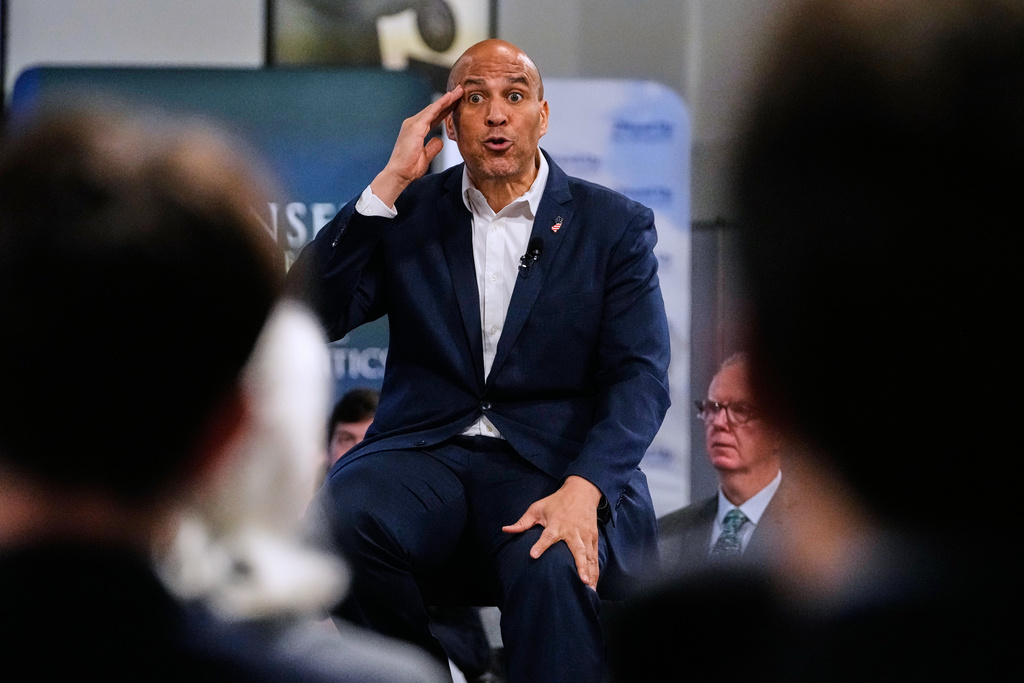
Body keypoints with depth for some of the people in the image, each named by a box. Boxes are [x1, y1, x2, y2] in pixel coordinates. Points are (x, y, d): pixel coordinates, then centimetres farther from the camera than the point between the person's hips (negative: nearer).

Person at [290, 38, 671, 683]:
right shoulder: (408, 213, 14)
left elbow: (641, 376, -2)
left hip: (550, 461, -2)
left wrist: (582, 489, -22)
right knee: (339, 518, -32)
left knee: (552, 568, -37)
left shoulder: (615, 224, 8)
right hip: (425, 450, 2)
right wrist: (389, 184, -5)